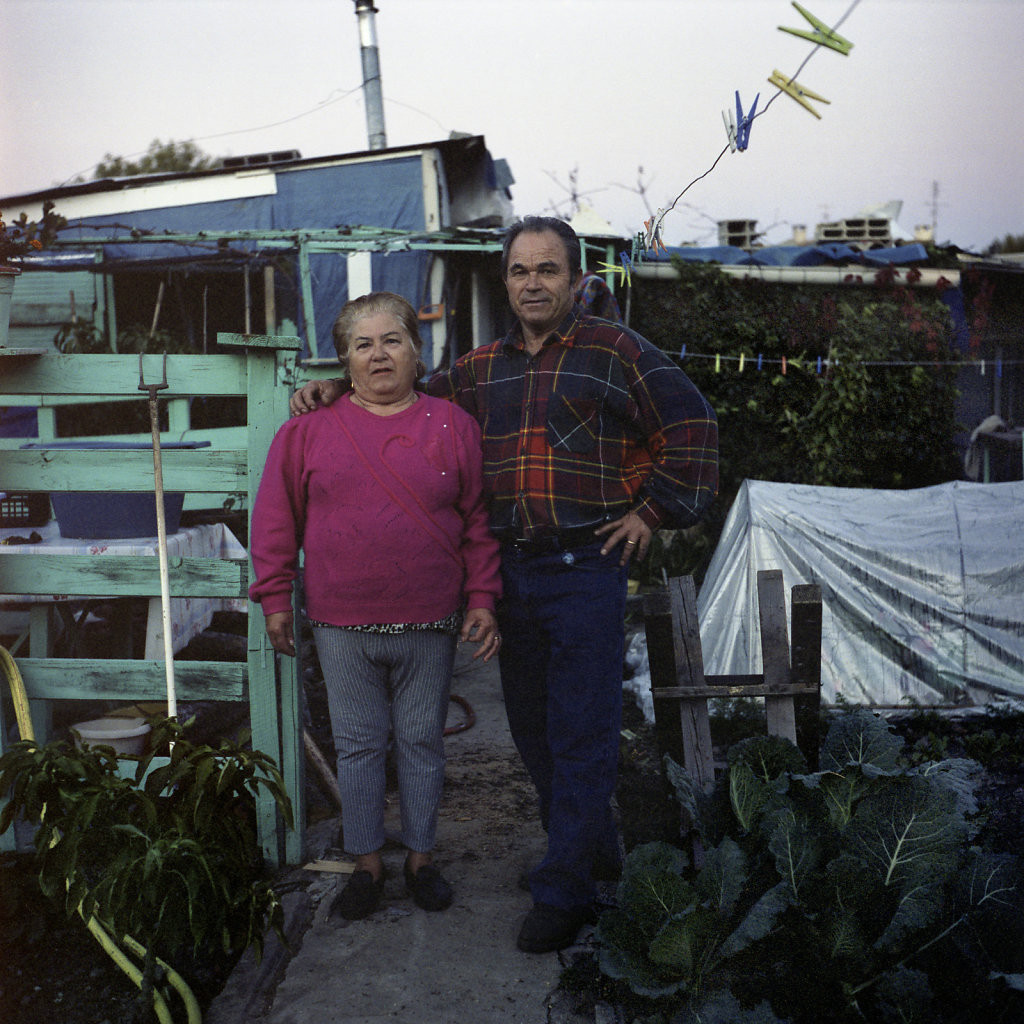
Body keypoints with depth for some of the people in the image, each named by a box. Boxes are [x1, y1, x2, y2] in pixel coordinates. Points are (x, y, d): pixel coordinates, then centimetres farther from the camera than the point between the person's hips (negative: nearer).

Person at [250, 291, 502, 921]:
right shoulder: (311, 428, 0)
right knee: (359, 745, 10)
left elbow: (478, 521, 4)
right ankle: (368, 864, 25)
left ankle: (422, 858, 27)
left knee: (423, 742, 12)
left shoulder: (452, 426, 1)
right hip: (343, 626, 0)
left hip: (429, 625, 0)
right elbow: (277, 517, 5)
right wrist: (275, 596, 2)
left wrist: (483, 598, 0)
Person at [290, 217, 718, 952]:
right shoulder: (481, 369, 13)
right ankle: (596, 849, 34)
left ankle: (564, 892, 8)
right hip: (510, 573, 6)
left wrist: (652, 511, -5)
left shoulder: (616, 352, -1)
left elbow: (692, 426, -2)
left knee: (581, 734, -2)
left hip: (588, 570, -6)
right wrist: (338, 389, 8)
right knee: (533, 730, 14)